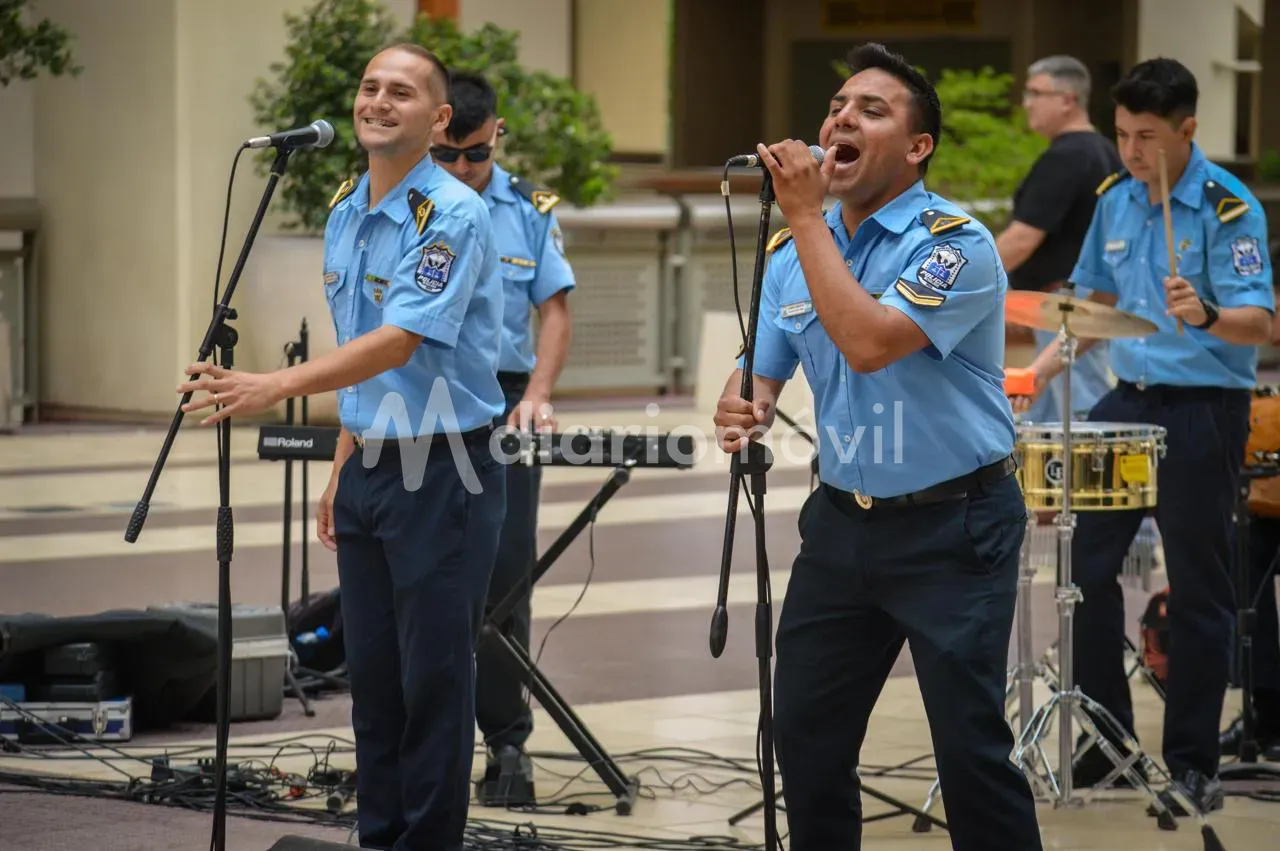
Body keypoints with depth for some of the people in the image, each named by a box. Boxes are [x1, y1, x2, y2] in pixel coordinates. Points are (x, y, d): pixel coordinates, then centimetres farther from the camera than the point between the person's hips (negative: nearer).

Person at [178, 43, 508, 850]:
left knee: (434, 679, -2)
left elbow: (398, 343, -25)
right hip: (369, 469, 8)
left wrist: (275, 387, -34)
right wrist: (343, 470, 17)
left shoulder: (452, 215, -15)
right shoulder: (345, 214, 11)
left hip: (441, 473, -8)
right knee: (372, 675, 11)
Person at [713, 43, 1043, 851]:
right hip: (842, 521, 7)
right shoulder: (794, 252, 6)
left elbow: (867, 343, -30)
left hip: (954, 527, -7)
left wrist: (805, 215, -25)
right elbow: (759, 372, 7)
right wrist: (741, 411, -18)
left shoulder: (957, 244, -16)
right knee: (806, 734, 11)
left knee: (971, 745, -7)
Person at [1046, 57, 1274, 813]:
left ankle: (1193, 763, 9)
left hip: (1204, 409, -6)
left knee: (1199, 592, 0)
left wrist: (1206, 316, -42)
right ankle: (1105, 734, 20)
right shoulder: (1115, 198, 5)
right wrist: (1051, 363, 8)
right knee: (1087, 565, 7)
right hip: (1127, 400, 6)